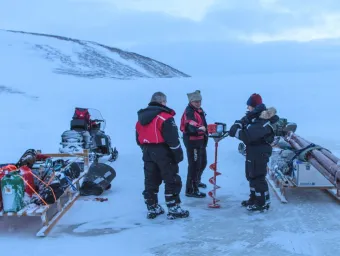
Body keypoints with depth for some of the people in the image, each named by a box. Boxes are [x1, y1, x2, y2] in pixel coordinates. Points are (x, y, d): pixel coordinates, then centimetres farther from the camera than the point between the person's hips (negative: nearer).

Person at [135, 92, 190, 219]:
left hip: (147, 152, 7)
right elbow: (172, 138, -16)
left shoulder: (141, 117, 11)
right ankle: (173, 209, 1)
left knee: (151, 181, 12)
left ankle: (152, 208, 18)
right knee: (172, 180, 1)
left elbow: (139, 138, 16)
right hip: (163, 152, -7)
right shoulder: (165, 117, -12)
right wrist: (178, 153, -9)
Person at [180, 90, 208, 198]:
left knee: (202, 163, 23)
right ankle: (191, 190, -5)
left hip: (200, 141, 10)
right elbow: (191, 126, -38)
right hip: (192, 141, -10)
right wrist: (199, 128, -56)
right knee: (194, 165, -10)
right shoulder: (189, 112, -20)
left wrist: (205, 131, 32)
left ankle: (196, 181, 45)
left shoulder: (199, 110, 11)